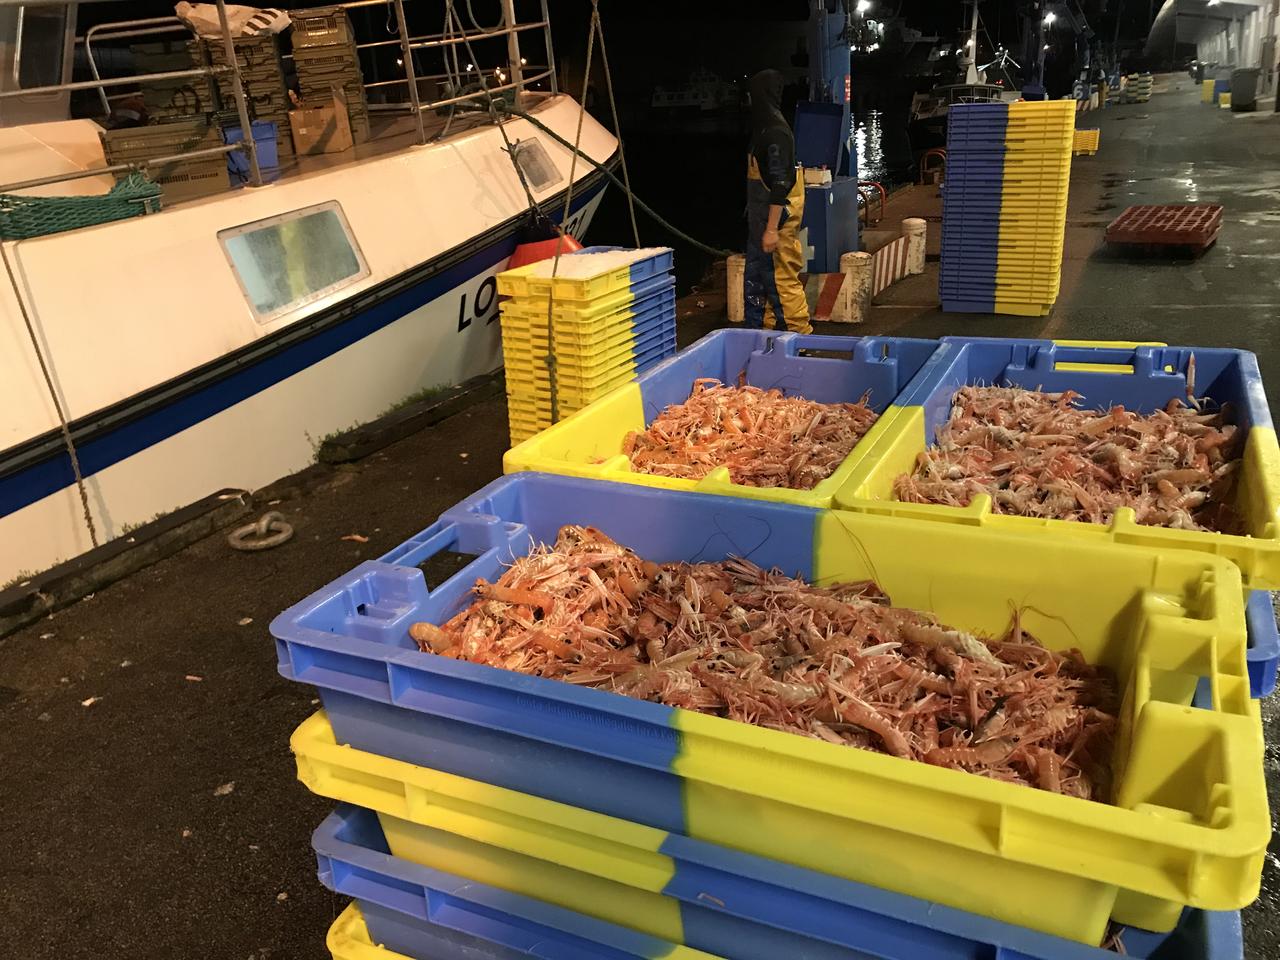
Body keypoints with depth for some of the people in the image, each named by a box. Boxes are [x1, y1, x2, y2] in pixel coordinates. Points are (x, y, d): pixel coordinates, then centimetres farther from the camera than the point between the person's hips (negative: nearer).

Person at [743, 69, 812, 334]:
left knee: (782, 280, -4)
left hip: (776, 219, -10)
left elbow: (780, 185, -22)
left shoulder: (776, 131, -16)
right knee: (756, 278, 15)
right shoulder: (765, 126, 13)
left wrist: (772, 229, -24)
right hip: (761, 218, 10)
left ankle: (800, 336, 5)